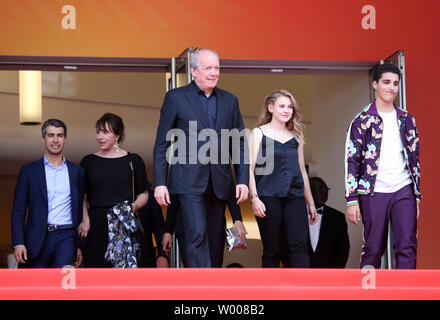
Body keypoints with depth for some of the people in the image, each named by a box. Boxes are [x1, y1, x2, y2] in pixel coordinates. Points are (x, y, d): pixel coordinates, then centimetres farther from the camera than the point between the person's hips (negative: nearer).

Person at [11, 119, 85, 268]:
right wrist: (18, 243, -8)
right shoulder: (28, 171, 7)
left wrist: (80, 245, 13)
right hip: (38, 238, 0)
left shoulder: (77, 172, 12)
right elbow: (18, 211, 3)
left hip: (66, 238, 0)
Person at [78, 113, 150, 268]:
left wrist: (135, 205, -8)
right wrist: (85, 219, -6)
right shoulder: (88, 162, 13)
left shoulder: (133, 160, 10)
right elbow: (82, 197, 11)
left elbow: (144, 194, 13)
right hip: (97, 224, 1)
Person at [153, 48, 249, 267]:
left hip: (219, 183, 4)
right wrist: (159, 183, -5)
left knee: (215, 240, 8)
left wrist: (243, 180, 3)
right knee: (197, 235, -14)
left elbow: (239, 143, 14)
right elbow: (162, 143, 2)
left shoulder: (230, 101, 14)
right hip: (189, 183, -4)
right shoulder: (176, 98, 3)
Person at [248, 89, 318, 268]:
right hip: (268, 197, -3)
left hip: (295, 197, 3)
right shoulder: (258, 133, 6)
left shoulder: (296, 136, 18)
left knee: (299, 245, -12)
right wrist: (254, 197, -13)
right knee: (271, 250, -2)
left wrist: (310, 203, 20)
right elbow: (250, 167, -1)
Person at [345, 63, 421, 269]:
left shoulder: (406, 119, 13)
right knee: (373, 250, 1)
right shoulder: (362, 120, 2)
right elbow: (351, 161, -1)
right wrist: (352, 200, -7)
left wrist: (417, 196, 11)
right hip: (374, 192, -3)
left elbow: (415, 158, 16)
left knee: (407, 247, -8)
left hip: (403, 190, 3)